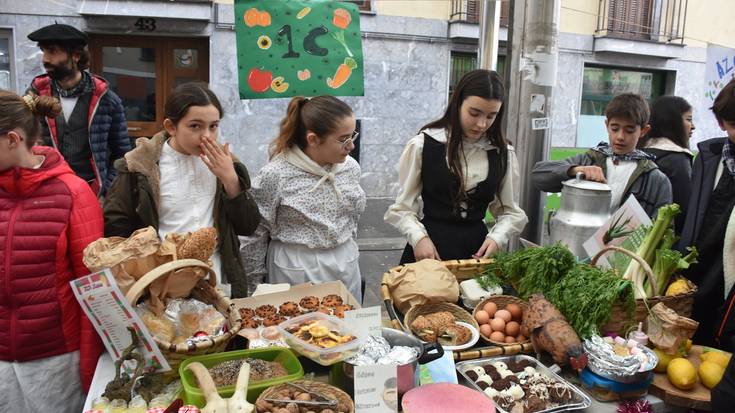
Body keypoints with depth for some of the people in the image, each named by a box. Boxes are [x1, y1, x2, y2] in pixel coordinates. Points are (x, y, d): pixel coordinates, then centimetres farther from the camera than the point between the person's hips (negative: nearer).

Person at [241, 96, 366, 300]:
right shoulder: (274, 175, -16)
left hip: (345, 267, 5)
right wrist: (252, 286, -1)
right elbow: (254, 233, -8)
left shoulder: (350, 167, -1)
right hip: (296, 271, -4)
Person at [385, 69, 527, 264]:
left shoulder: (503, 153, 0)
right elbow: (403, 207, -2)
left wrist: (497, 237, -12)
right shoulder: (423, 145, -7)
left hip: (478, 249, 2)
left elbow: (510, 211, 6)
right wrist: (418, 237, -17)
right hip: (429, 249, -2)